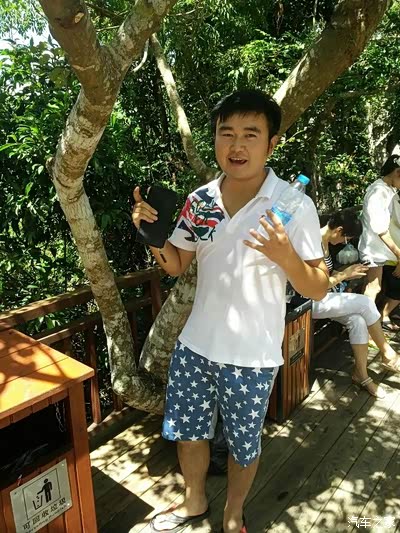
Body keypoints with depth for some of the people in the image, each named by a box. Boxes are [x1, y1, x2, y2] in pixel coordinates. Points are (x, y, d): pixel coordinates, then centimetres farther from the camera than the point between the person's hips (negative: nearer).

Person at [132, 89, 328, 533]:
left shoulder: (294, 206, -14)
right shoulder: (199, 201, -2)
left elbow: (319, 290, -11)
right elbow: (176, 266, 8)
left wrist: (286, 257, -31)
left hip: (252, 355, -3)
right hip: (195, 345, 4)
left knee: (243, 445, 18)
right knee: (186, 432, 21)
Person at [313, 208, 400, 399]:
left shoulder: (325, 242, 9)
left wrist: (345, 274, 3)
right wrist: (344, 275, -13)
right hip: (311, 303, -9)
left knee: (357, 320, -13)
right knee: (366, 303, -15)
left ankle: (361, 374, 0)